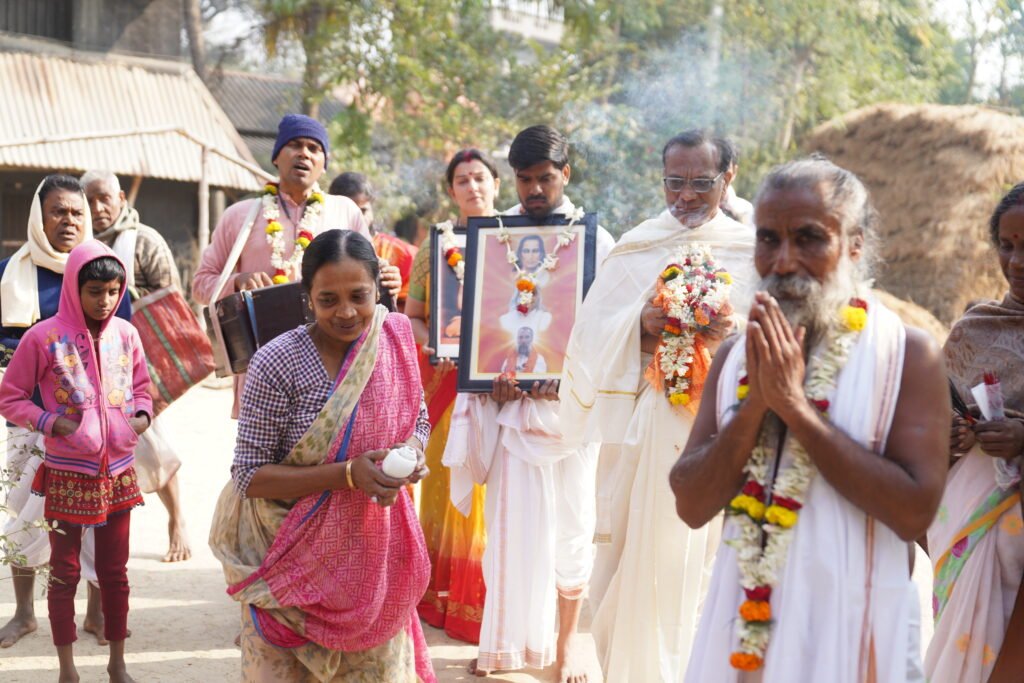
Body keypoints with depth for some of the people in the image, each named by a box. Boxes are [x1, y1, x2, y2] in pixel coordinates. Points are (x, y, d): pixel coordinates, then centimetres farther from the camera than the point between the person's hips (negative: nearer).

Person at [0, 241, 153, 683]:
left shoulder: (126, 335, 0)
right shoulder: (44, 338, -12)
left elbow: (141, 386, 15)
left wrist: (142, 414, -4)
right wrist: (51, 422, -16)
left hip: (118, 472, 4)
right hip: (66, 475, -3)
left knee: (115, 570, 13)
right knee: (65, 571, 9)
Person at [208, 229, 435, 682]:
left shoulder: (396, 341, -6)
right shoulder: (277, 365, -19)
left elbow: (417, 422, 9)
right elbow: (251, 476, -16)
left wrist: (410, 454, -14)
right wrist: (348, 473, -26)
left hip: (373, 549, 4)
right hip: (294, 555, -3)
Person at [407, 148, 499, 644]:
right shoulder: (434, 245, 11)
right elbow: (412, 315, 9)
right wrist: (433, 345, -10)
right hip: (444, 377, 2)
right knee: (443, 480, 3)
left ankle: (488, 601, 4)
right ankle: (441, 592, 14)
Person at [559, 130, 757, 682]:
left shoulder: (750, 251, 3)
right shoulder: (635, 246, 8)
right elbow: (593, 331, 2)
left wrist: (731, 333, -21)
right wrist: (640, 325, -16)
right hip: (640, 424, 2)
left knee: (692, 560, 2)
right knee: (627, 555, 5)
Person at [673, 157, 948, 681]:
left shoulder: (907, 355, -9)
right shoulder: (736, 355, 2)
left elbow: (915, 511, -20)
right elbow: (691, 505, -3)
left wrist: (796, 406, -20)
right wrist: (754, 404, -17)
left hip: (850, 622, -3)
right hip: (743, 616, 4)